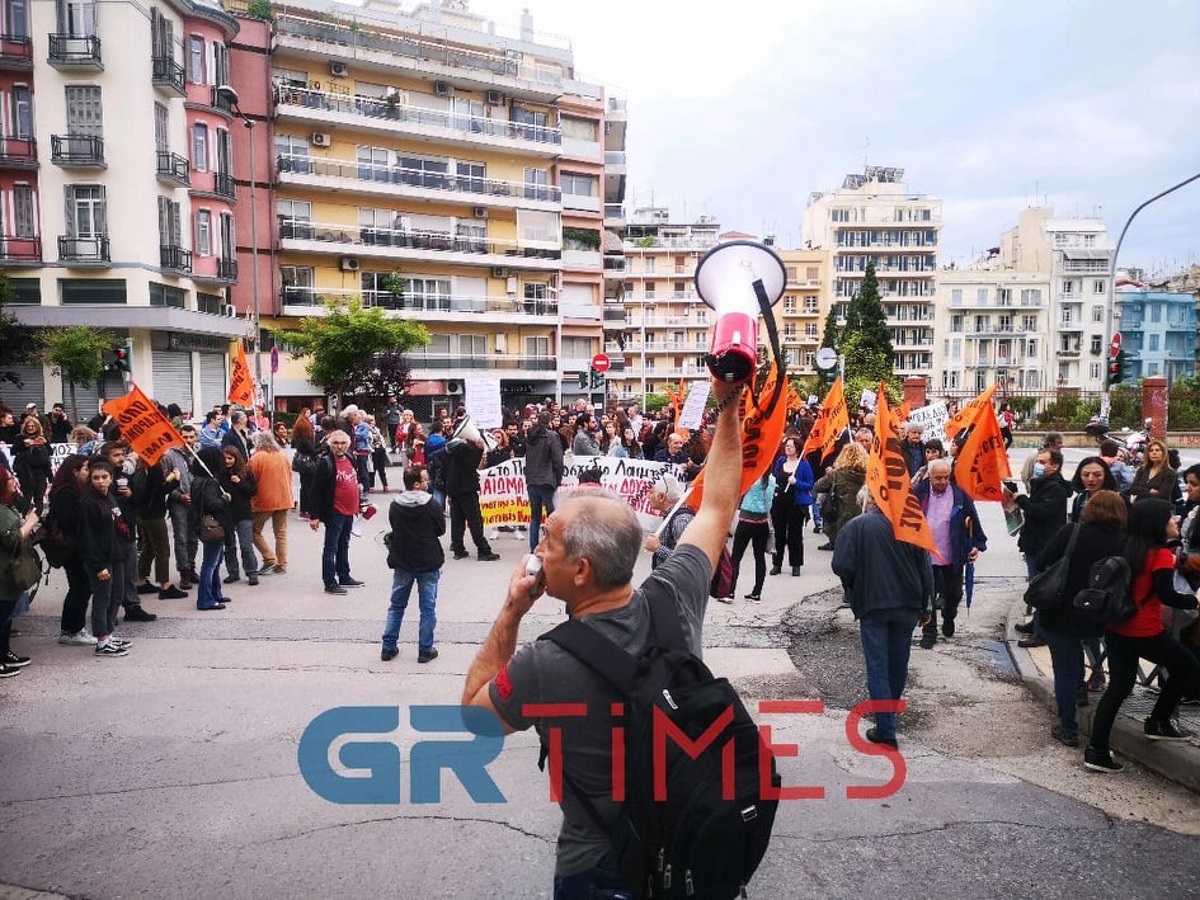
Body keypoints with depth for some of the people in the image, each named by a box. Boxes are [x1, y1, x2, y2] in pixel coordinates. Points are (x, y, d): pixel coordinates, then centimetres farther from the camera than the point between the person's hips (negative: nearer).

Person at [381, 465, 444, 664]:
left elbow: (394, 528, 6)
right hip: (428, 563, -3)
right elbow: (441, 530, -4)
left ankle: (388, 647, 20)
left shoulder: (395, 506, -6)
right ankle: (425, 650, 12)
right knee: (427, 607, 7)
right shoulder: (432, 505, -15)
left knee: (396, 606, 16)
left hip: (402, 562, 3)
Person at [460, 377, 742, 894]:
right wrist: (728, 406, 1)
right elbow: (718, 504, -4)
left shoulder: (544, 668, -32)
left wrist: (511, 612, -16)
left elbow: (473, 711, -8)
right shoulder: (674, 600, -21)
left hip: (599, 865, -4)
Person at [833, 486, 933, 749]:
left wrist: (854, 589, 6)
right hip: (907, 605, 4)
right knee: (898, 662, 19)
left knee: (877, 666, 3)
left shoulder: (855, 526, -9)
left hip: (872, 605, -4)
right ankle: (892, 708, 38)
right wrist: (924, 607, 14)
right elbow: (925, 570, 4)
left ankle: (886, 729, 0)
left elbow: (842, 566, -15)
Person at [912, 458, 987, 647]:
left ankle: (948, 619, 44)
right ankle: (929, 632, 19)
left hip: (953, 556, 1)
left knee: (953, 593, 15)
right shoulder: (918, 493, -6)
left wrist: (977, 544, 1)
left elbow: (973, 520, 4)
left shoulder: (960, 495, -4)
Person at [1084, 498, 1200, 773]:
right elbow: (1167, 596, -22)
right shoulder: (1162, 554, -14)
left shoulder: (1127, 548, 7)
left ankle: (1096, 751, 9)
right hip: (1145, 633, -7)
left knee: (1119, 687, 12)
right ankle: (1158, 723, 24)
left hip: (1115, 629, 7)